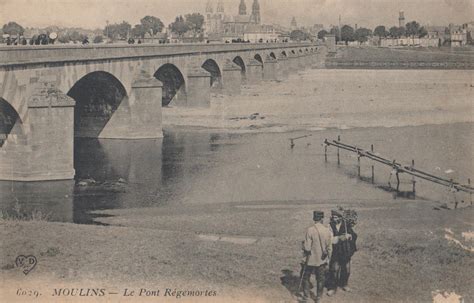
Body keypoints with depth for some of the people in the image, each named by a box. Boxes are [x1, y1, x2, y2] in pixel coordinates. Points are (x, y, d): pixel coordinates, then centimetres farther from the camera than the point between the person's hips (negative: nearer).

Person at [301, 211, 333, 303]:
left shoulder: (310, 230, -18)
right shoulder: (327, 230, -8)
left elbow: (307, 247, -17)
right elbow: (329, 247, 0)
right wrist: (328, 259, 12)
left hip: (311, 259, -3)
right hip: (322, 260, 3)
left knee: (306, 277, 17)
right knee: (320, 279, 15)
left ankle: (306, 295, 22)